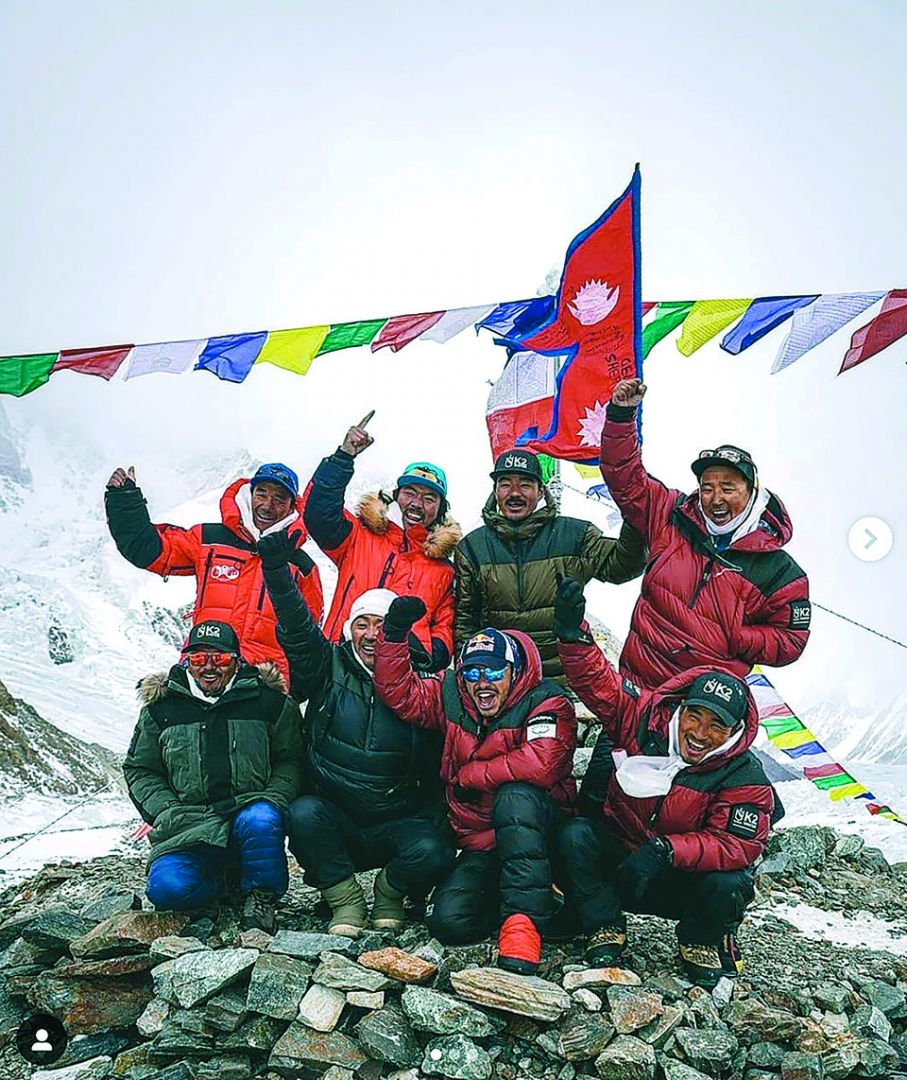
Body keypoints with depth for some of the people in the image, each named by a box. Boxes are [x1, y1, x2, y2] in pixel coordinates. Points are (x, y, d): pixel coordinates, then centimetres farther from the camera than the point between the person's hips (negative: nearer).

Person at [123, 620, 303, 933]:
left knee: (259, 821, -37)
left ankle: (261, 895, -8)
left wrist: (275, 798, -10)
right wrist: (165, 811, -2)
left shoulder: (268, 701, 3)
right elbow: (140, 770, 14)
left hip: (250, 810, -1)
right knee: (166, 888, -26)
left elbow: (290, 760, 8)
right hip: (189, 826, 2)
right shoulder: (161, 707, 7)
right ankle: (219, 881, 9)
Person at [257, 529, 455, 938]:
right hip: (332, 821, 0)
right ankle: (345, 900, -6)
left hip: (396, 824, 0)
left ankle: (390, 893, 8)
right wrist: (277, 574, -32)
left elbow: (436, 768, 3)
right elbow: (297, 629, -17)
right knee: (303, 813, -31)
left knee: (431, 853, -27)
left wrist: (438, 823, -6)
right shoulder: (329, 668, -1)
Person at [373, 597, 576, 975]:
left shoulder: (547, 703, -15)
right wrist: (394, 632, -13)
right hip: (480, 846, 5)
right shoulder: (452, 696, 3)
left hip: (536, 834, -5)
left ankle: (524, 917, -27)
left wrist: (469, 775, -17)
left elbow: (541, 764, -31)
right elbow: (398, 691, 3)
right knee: (449, 922, -15)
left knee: (516, 796, -36)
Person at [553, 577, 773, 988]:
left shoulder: (745, 780, -16)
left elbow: (737, 845, -23)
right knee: (574, 837, -26)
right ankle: (604, 930, -3)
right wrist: (573, 630, -29)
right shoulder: (644, 718, -13)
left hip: (685, 881, -1)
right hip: (615, 861, 1)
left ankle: (702, 941, 6)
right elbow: (596, 680, -11)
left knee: (730, 885, -30)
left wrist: (666, 850, -36)